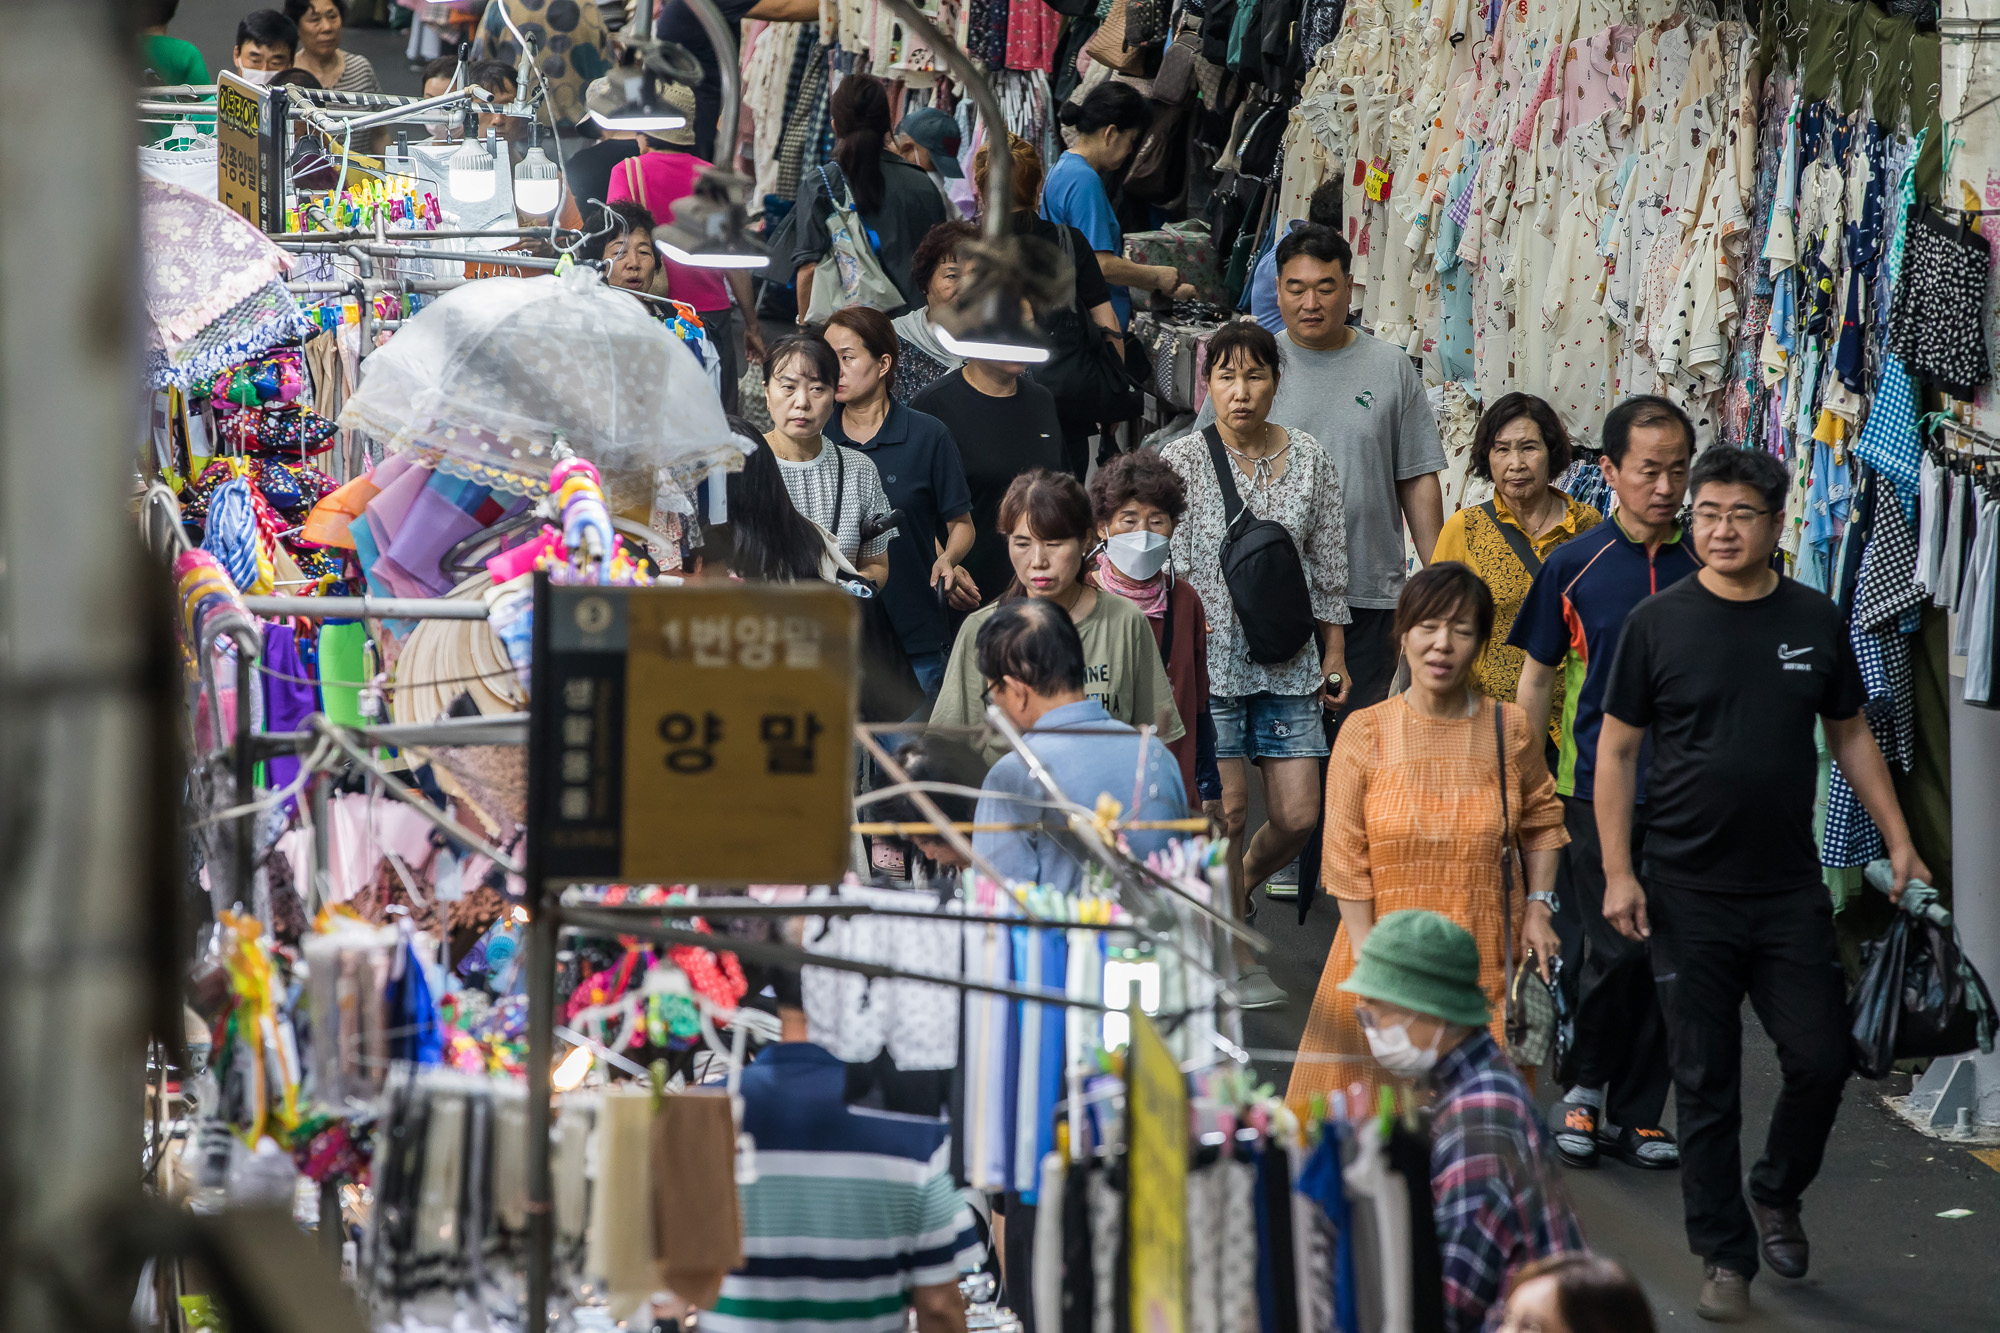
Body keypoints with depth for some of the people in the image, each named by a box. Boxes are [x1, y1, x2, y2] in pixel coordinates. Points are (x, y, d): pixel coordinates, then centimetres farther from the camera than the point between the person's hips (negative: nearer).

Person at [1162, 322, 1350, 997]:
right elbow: (1170, 569, -4)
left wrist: (1334, 656, 12)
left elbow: (1328, 567, 12)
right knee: (1227, 810, -7)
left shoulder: (1310, 460, 5)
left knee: (1298, 816, 1)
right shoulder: (1182, 461, -5)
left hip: (1287, 660, 4)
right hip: (1211, 659, -3)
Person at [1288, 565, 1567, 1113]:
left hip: (1485, 960, 1)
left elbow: (1542, 821, 16)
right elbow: (1345, 857, -3)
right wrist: (1369, 958, -9)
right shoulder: (1365, 733, -3)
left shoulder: (1511, 731, 1)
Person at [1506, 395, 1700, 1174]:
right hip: (1594, 788, -2)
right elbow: (1538, 680, 6)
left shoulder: (1708, 569, 4)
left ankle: (1636, 1115, 15)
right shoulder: (1575, 567, -1)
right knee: (1615, 950, -10)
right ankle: (1584, 1086, 14)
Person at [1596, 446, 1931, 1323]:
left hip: (1791, 890, 2)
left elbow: (1850, 734, 13)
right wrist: (1618, 872, -7)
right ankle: (1724, 1255, 14)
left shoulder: (1816, 621, 4)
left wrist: (1898, 841, 6)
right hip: (1688, 896, -2)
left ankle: (1776, 1194, 29)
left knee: (1821, 1060, 1)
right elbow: (1616, 750, -1)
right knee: (1705, 1085, 3)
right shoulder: (1658, 624, -4)